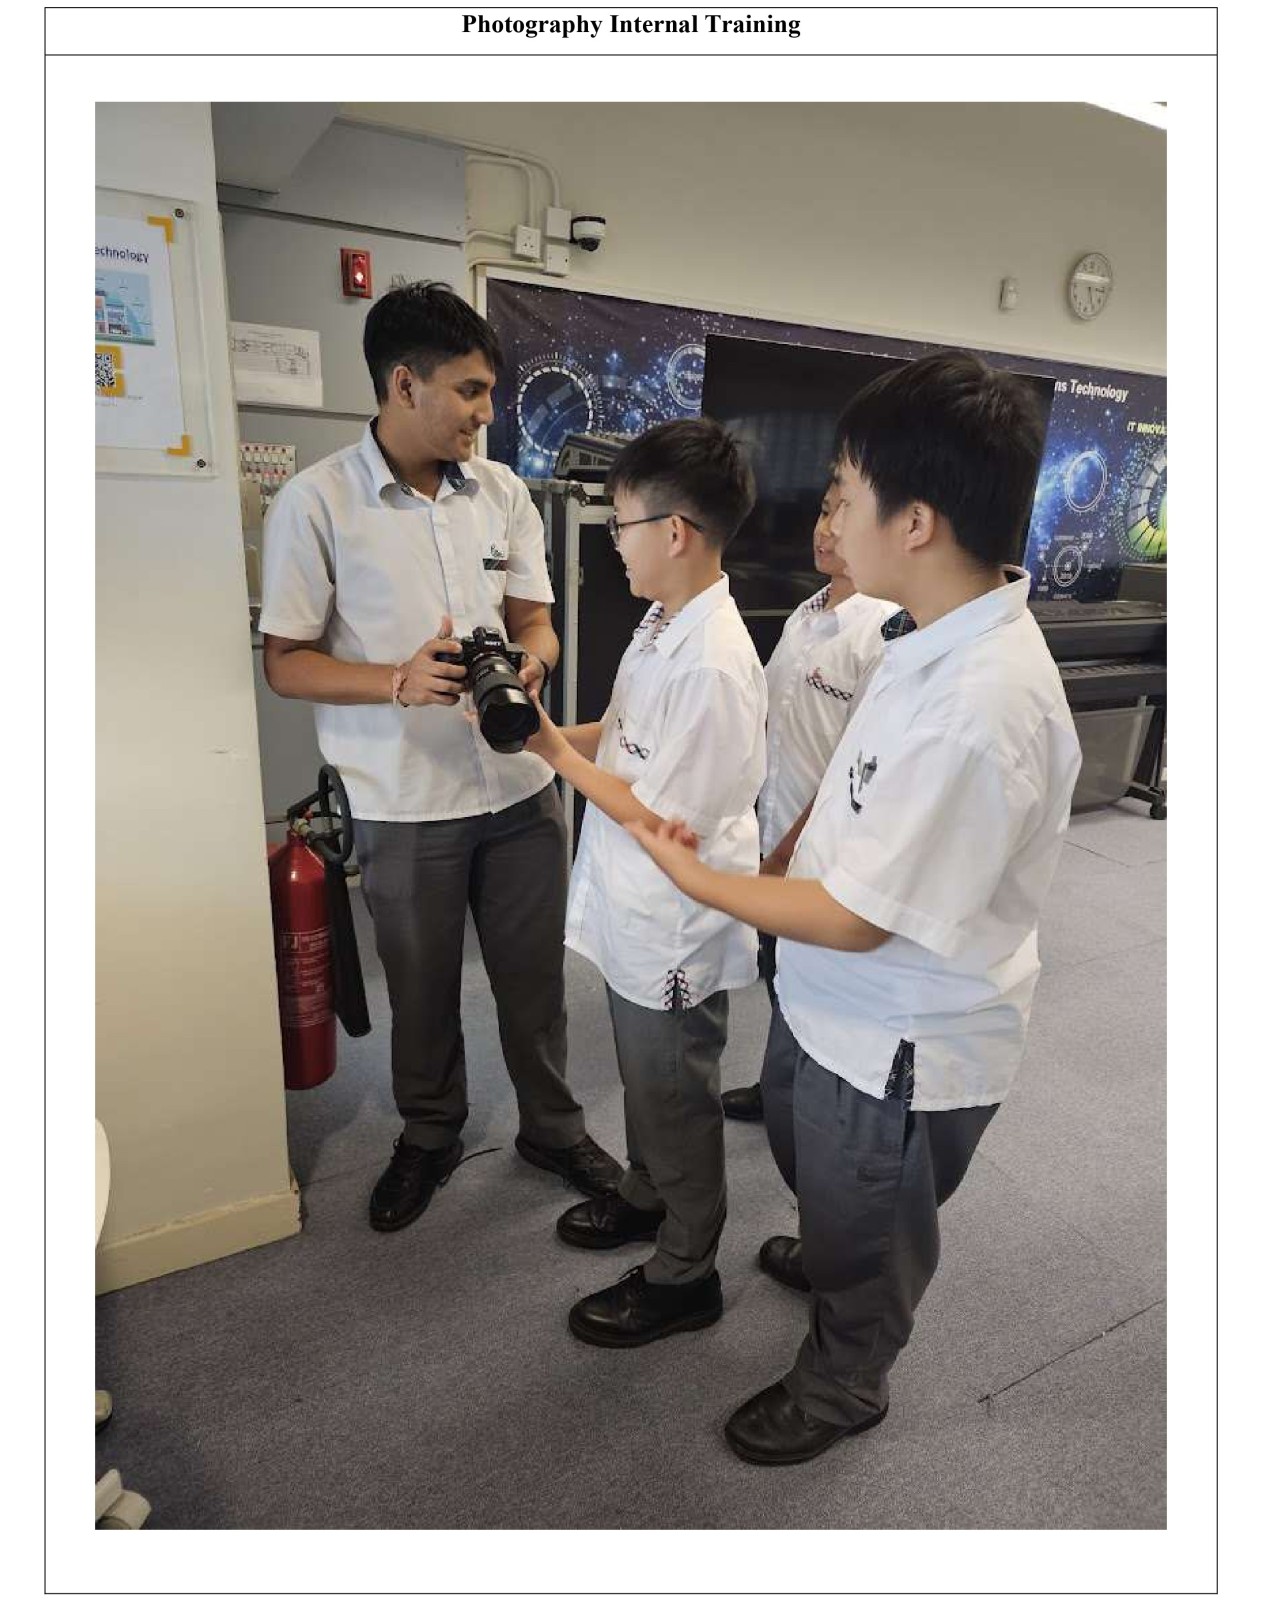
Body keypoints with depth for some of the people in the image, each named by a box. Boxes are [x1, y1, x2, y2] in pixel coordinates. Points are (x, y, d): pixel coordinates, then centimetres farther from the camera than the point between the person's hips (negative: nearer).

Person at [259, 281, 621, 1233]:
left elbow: (535, 620, 9)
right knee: (423, 987, 15)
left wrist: (530, 660, -15)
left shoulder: (503, 492, 4)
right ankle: (429, 1136, 41)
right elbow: (285, 661, -7)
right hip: (406, 805, -3)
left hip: (521, 787, 4)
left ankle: (552, 1125, 38)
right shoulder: (316, 503, -8)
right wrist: (399, 681, -24)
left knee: (535, 974, 15)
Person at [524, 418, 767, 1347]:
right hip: (636, 916, 9)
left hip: (677, 931, -9)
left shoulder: (714, 664, -29)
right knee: (643, 1079, 27)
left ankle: (685, 1276, 36)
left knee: (677, 1098, 12)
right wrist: (552, 729, -3)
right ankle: (647, 1197, 53)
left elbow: (663, 818, -25)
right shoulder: (665, 624, 1)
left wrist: (556, 755, -18)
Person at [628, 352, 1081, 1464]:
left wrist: (694, 876, -17)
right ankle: (828, 1259, 65)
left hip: (901, 1041, -9)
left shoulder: (982, 709, -35)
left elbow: (857, 918, -28)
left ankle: (844, 1383, 50)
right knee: (804, 1154, 34)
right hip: (832, 997, 9)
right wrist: (788, 854, 8)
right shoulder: (946, 640, -5)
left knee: (862, 1224, 20)